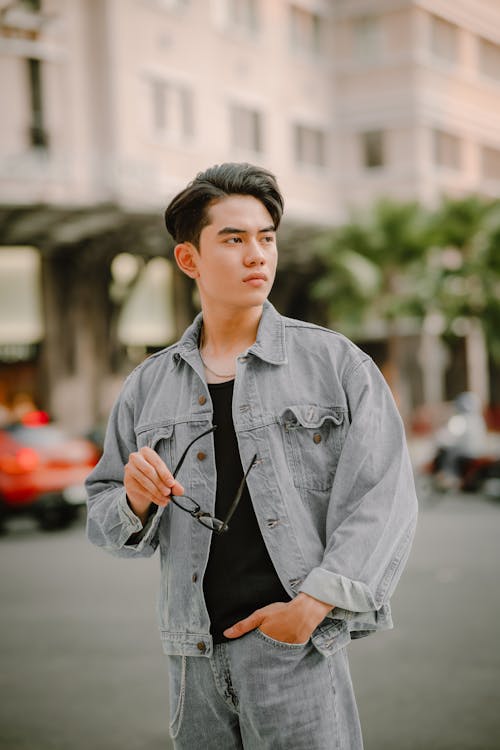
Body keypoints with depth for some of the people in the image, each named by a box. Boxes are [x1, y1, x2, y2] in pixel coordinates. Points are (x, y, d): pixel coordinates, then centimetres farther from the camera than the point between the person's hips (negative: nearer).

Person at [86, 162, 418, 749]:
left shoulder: (336, 362, 1)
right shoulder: (148, 386, 9)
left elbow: (382, 498, -4)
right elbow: (103, 520, 14)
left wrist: (312, 606, -11)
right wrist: (134, 499, -9)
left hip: (297, 644, -2)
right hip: (194, 653, 3)